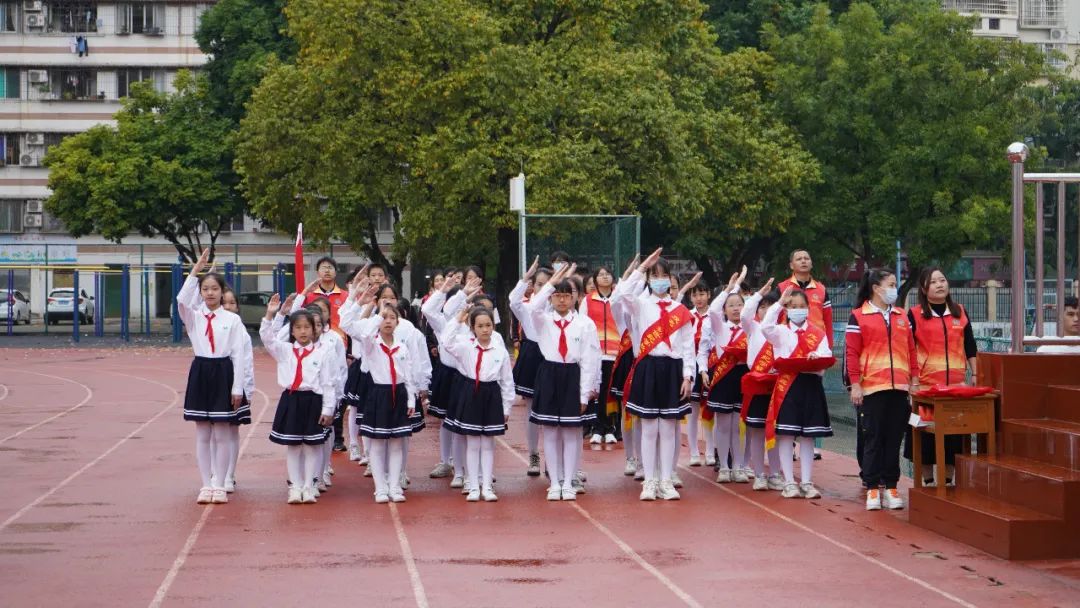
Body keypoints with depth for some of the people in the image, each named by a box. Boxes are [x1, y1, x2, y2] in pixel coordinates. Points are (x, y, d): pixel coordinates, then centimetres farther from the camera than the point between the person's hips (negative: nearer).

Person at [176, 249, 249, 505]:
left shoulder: (233, 319, -1)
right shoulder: (194, 317, 4)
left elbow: (238, 355, -3)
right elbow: (181, 300, -19)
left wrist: (237, 388, -8)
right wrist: (195, 271, -21)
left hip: (223, 374, -2)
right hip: (200, 374, 2)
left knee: (222, 434, 2)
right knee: (202, 434, 6)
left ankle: (219, 485, 11)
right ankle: (206, 485, 13)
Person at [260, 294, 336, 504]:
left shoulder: (322, 352, 1)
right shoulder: (284, 350, 8)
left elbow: (327, 383, -1)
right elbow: (267, 337, -5)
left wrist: (328, 409, -5)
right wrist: (270, 315, -18)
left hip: (313, 401, -2)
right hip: (290, 400, 2)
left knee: (312, 445, 3)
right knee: (292, 446, 5)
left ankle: (309, 486, 10)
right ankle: (295, 486, 11)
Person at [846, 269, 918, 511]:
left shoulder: (902, 316, 14)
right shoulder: (858, 316, 0)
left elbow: (911, 350, 15)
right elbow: (852, 353, -3)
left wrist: (914, 380, 8)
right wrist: (855, 384, -8)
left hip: (899, 387, 4)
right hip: (872, 387, -4)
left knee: (894, 438, 6)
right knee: (874, 438, 0)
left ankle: (891, 487, 12)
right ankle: (872, 489, 4)